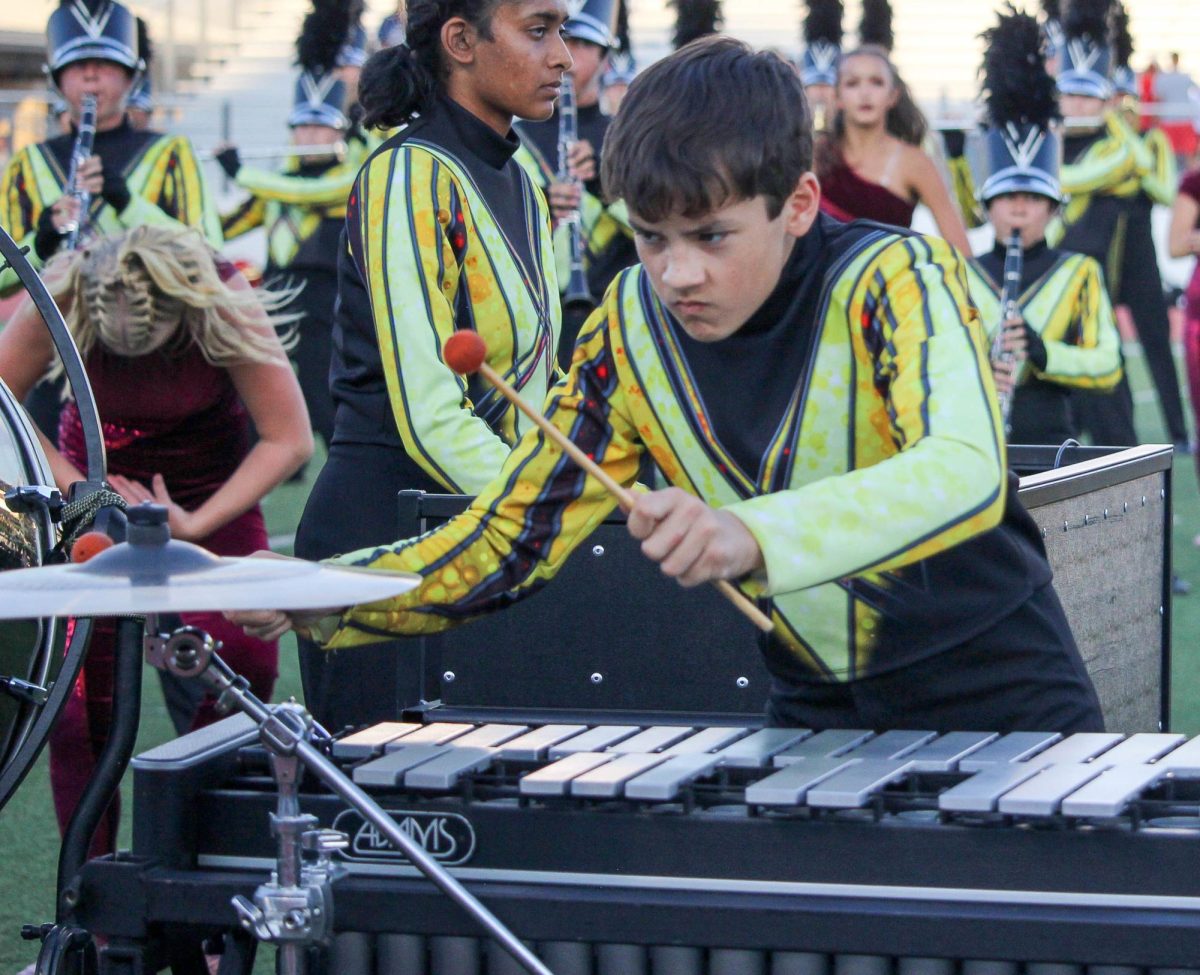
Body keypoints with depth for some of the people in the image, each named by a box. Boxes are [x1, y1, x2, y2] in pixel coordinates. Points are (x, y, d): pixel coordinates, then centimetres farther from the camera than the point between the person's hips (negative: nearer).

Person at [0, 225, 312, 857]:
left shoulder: (225, 308, -28)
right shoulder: (61, 297, -25)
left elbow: (289, 440, -21)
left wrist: (195, 523, -26)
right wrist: (77, 487, -23)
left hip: (211, 483, 0)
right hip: (97, 475, 1)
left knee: (247, 663, -16)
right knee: (81, 685, -11)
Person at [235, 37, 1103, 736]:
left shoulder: (893, 279, -17)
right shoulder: (634, 331, -2)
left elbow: (967, 473, -35)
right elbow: (510, 539, 2)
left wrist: (753, 536, -51)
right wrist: (313, 599, -14)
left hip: (1001, 710, -4)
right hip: (819, 716, 5)